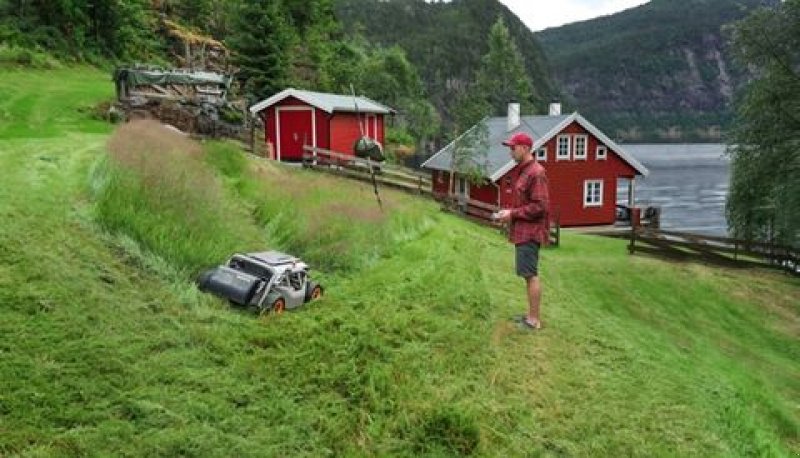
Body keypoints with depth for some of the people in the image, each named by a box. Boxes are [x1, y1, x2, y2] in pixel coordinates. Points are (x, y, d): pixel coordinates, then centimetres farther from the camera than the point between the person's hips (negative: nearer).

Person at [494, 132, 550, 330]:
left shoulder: (536, 173, -16)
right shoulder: (523, 171, 15)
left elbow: (539, 206, -20)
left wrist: (513, 214, -16)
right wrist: (510, 212, 10)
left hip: (529, 233, -10)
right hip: (523, 232, 10)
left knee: (531, 275, -4)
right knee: (528, 275, 15)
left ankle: (534, 319, 4)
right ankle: (531, 315, 24)